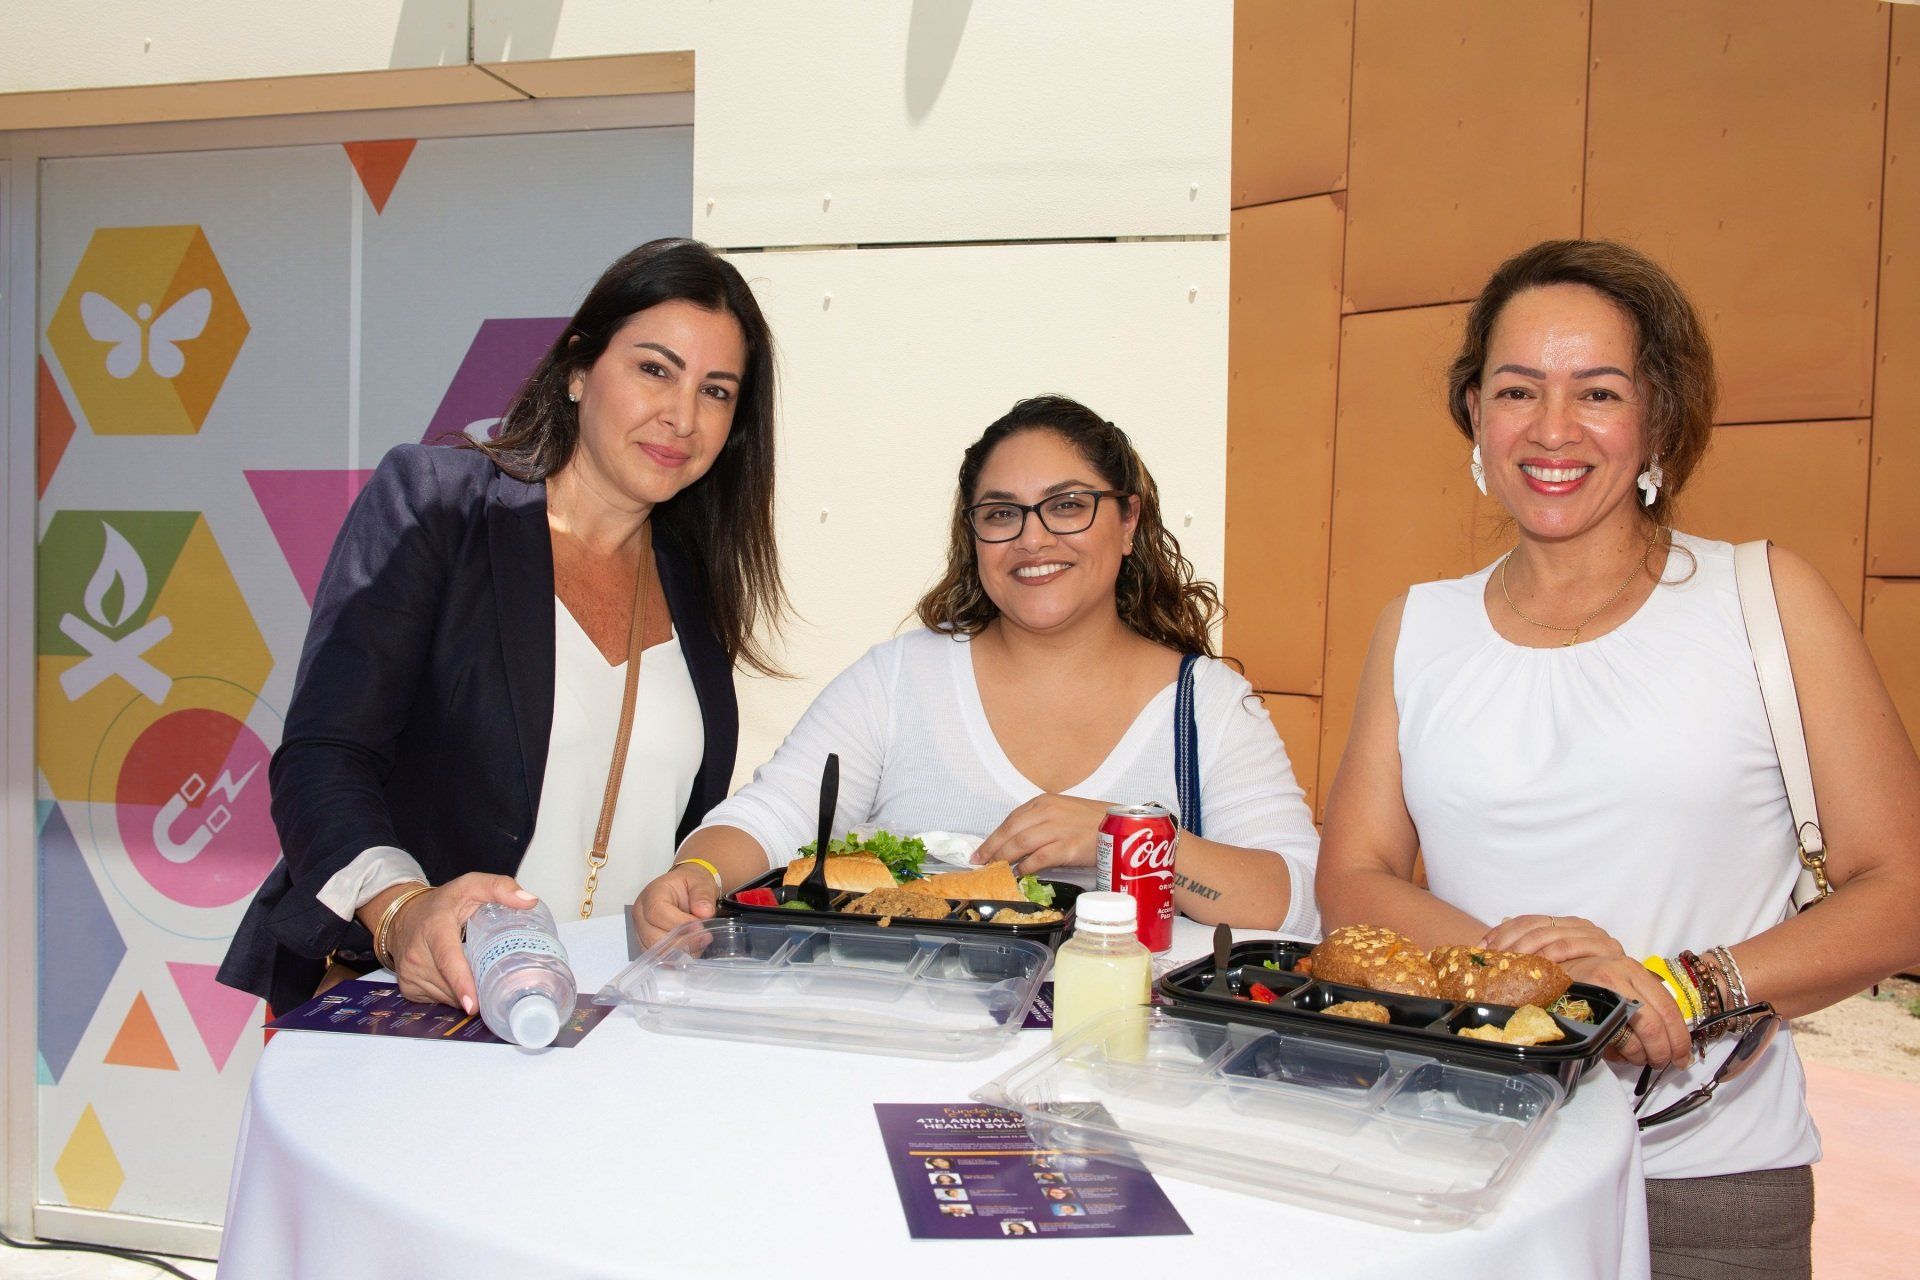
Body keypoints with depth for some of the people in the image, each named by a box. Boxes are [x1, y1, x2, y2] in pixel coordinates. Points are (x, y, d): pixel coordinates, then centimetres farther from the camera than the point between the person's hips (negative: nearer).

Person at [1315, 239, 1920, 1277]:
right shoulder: (1419, 627, 7)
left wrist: (1681, 984, -17)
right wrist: (1518, 965, -17)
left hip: (1709, 1188, -1)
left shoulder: (1765, 599, 0)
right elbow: (1351, 880, 2)